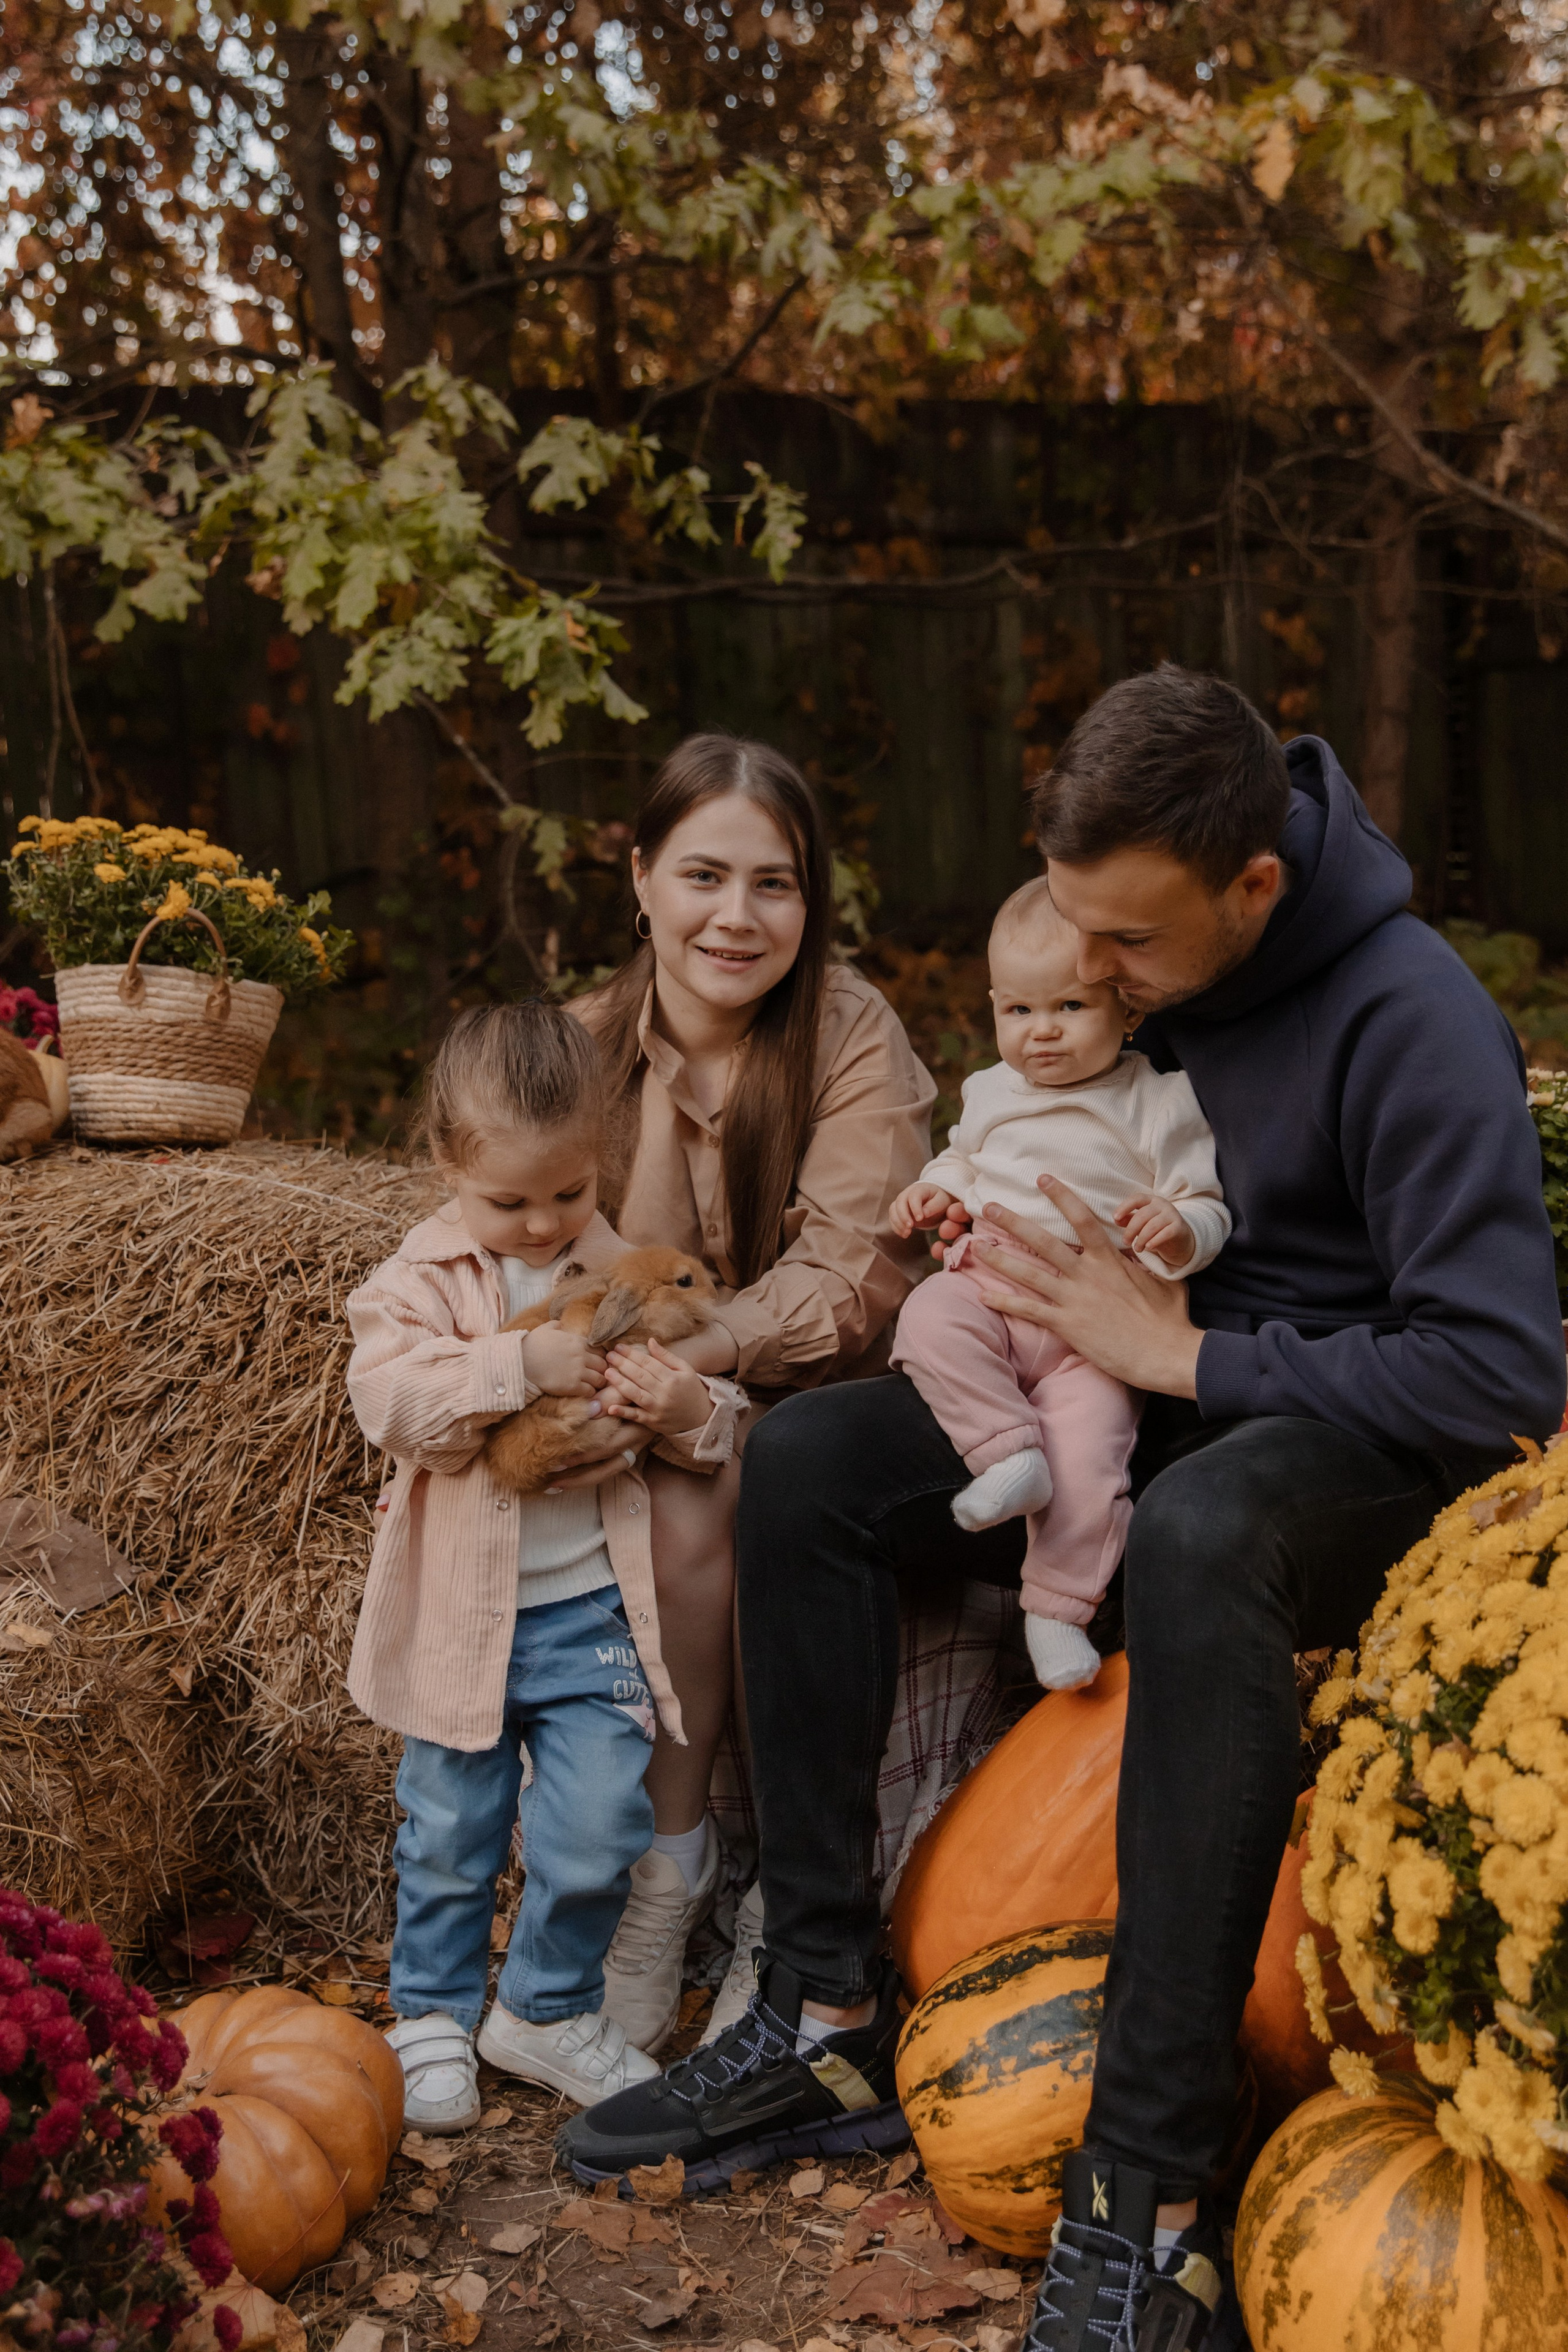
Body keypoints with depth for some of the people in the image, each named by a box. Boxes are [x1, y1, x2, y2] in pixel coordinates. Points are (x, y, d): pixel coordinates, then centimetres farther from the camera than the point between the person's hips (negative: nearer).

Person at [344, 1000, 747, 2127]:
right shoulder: (421, 1280, -5)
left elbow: (720, 1423, 7)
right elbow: (390, 1400, -21)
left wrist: (694, 1410, -17)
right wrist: (520, 1366, -29)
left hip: (594, 1611, 1)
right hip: (461, 1617, -1)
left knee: (599, 1830, 0)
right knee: (450, 1837, 12)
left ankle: (549, 2007, 24)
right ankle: (435, 2016, 33)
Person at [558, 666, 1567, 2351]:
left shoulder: (1412, 1023, -22)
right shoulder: (1120, 967, -1)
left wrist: (1187, 1353, -24)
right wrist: (995, 1218, -3)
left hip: (1369, 1448, -7)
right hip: (1160, 1410, 7)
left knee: (1197, 1537, -41)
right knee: (804, 1465, -9)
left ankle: (1150, 2199, -33)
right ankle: (829, 2025, -6)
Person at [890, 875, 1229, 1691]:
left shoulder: (1159, 1103, 1)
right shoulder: (992, 1093, 15)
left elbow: (1207, 1210, 2)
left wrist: (1178, 1229, -21)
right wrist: (935, 1189, 12)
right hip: (987, 1291, 4)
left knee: (1088, 1457, -21)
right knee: (928, 1321, -30)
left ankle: (1057, 1608, -5)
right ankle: (1011, 1452, -29)